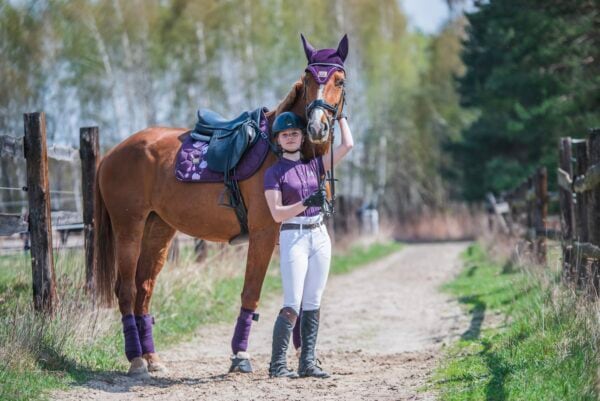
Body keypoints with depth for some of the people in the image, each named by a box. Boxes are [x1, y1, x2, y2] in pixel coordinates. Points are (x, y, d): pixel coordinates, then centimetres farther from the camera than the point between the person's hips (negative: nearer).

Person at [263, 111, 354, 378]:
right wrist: (306, 203, -21)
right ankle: (277, 364, -6)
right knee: (292, 305, -11)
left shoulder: (314, 165, 12)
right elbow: (277, 214, -9)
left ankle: (307, 363, 8)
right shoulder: (274, 172, -1)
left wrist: (340, 115, 14)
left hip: (319, 236, 5)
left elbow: (347, 145, 7)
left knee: (312, 304, 5)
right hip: (293, 237, -5)